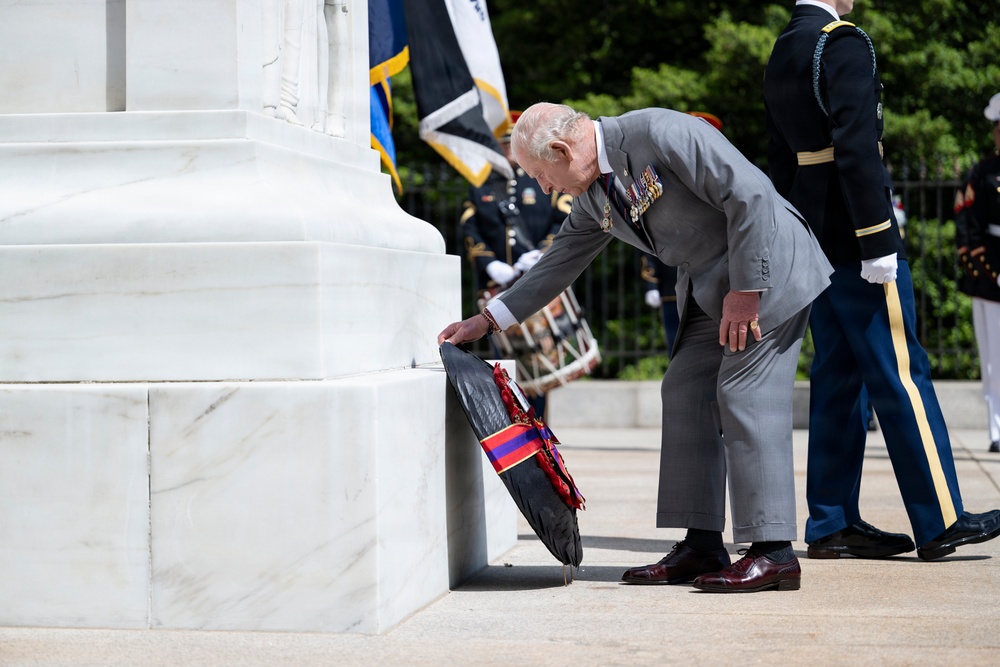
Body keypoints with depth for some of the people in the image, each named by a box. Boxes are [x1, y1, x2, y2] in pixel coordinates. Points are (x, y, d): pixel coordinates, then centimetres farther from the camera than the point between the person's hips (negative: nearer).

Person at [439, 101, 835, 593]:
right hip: (707, 288, 9)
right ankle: (702, 546, 7)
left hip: (765, 268, -9)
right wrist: (487, 321, 17)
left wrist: (745, 290, -22)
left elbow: (750, 194, -24)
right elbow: (562, 260, 19)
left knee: (745, 396, -13)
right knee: (686, 394, 5)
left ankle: (773, 553, -11)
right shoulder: (593, 194, 6)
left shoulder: (658, 133, -22)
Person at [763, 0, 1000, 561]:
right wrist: (880, 241, -20)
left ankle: (833, 525, 12)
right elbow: (855, 147, -21)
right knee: (900, 372, -4)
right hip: (853, 236, -9)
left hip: (817, 239, 9)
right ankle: (940, 522, 1)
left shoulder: (781, 56, 14)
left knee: (838, 377, 10)